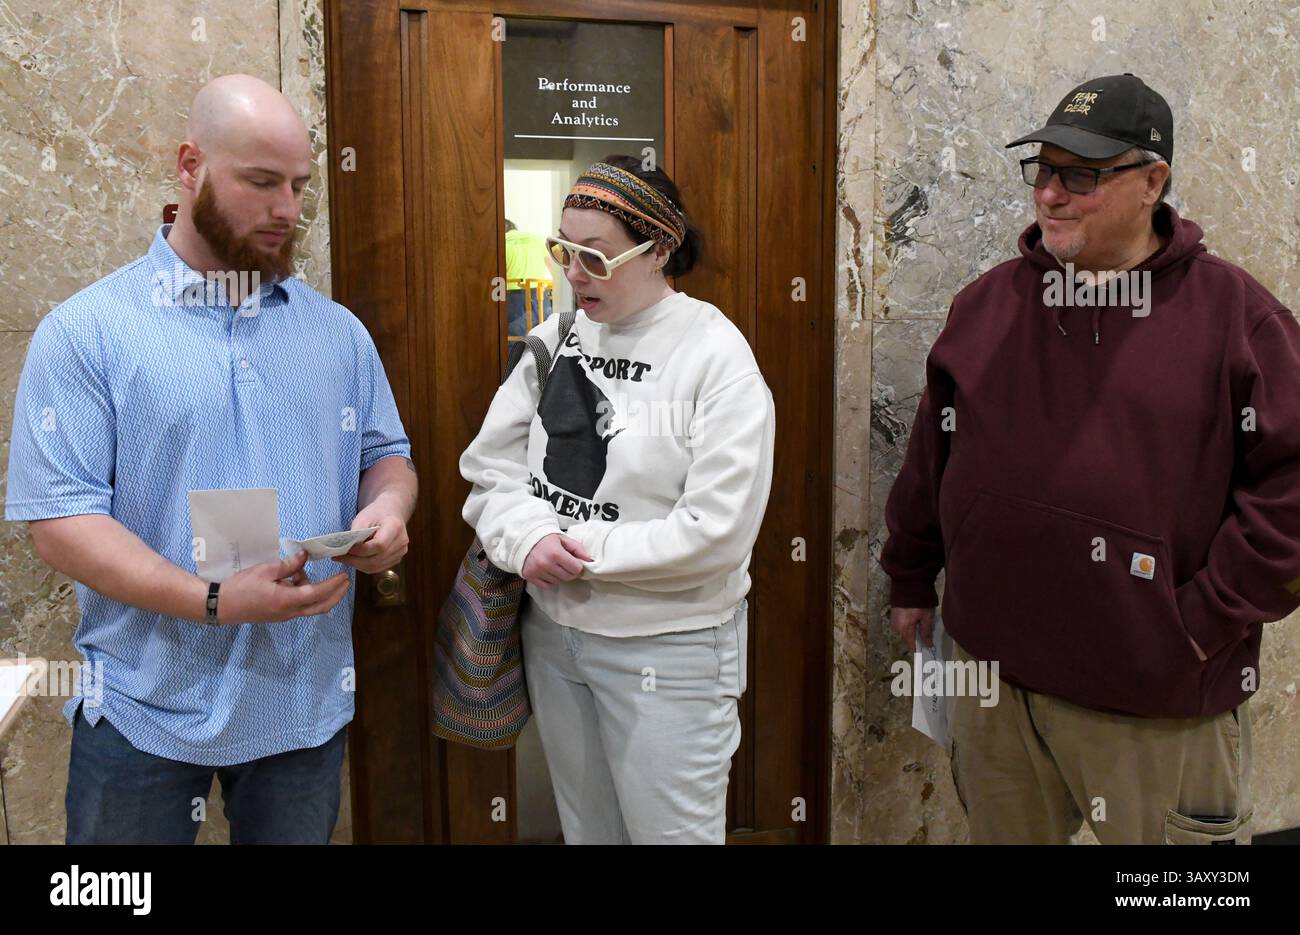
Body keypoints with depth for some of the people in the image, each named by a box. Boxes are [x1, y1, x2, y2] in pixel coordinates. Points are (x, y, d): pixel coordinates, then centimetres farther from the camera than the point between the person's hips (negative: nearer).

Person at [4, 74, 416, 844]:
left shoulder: (338, 331, 6)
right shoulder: (88, 331, -7)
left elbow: (386, 455, 12)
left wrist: (387, 509, -12)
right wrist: (214, 602, -24)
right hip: (143, 713, -3)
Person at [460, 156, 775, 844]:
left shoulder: (715, 354, -14)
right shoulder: (558, 336, 3)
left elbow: (717, 531, -20)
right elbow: (491, 460, 2)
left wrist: (583, 552, -14)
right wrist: (529, 539, -17)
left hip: (667, 650, -5)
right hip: (552, 628, 5)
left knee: (670, 831, 9)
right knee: (584, 825, 21)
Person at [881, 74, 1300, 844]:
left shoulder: (1234, 311, -6)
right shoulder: (986, 304, 5)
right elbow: (931, 458, 12)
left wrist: (1208, 617, -10)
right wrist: (910, 580, 17)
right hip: (995, 671, 4)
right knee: (1003, 829, 21)